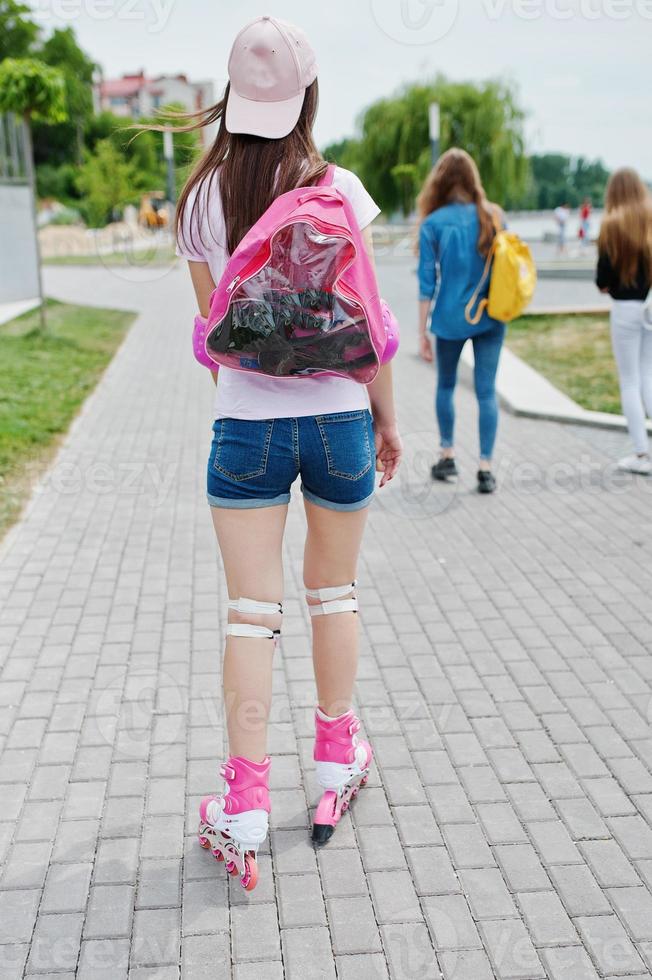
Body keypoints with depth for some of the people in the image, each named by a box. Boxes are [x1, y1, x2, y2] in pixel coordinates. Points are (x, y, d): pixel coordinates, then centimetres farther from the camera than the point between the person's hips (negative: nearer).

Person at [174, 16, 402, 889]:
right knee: (335, 591, 16)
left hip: (246, 423, 0)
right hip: (339, 415, 0)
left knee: (251, 611, 4)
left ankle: (245, 811, 7)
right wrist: (388, 417, 7)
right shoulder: (338, 189, -6)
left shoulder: (202, 198, 0)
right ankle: (338, 760, 32)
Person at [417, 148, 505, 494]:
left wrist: (422, 332, -1)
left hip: (450, 319, -1)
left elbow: (427, 282, -6)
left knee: (445, 386, 19)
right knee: (486, 391, 3)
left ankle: (448, 456, 25)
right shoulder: (492, 216, 0)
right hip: (490, 318, 2)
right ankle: (486, 468, 3)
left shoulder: (433, 223, -7)